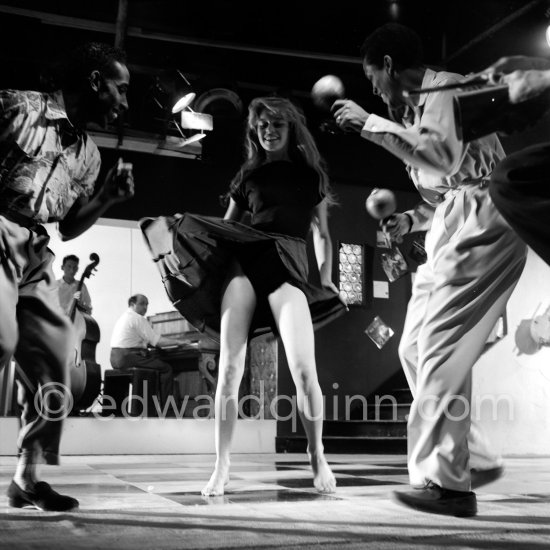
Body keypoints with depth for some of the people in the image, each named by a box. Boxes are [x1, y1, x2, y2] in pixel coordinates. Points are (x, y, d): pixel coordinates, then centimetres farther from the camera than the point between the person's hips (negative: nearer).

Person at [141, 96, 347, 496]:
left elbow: (322, 236, 22)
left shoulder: (311, 175, 20)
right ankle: (222, 466, -2)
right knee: (229, 367, -11)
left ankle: (317, 457, 6)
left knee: (304, 370, -16)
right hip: (243, 260, 2)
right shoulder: (248, 175, 23)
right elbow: (226, 225, 23)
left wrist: (326, 281, 8)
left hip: (289, 267, -1)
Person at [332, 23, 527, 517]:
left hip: (479, 223, -10)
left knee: (439, 346, -14)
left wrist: (370, 122, -21)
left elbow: (445, 160, -27)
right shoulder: (416, 106, 20)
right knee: (415, 348, 9)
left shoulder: (444, 88, -7)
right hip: (452, 229, 10)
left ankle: (446, 482, -10)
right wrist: (411, 219, 12)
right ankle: (475, 460, 16)